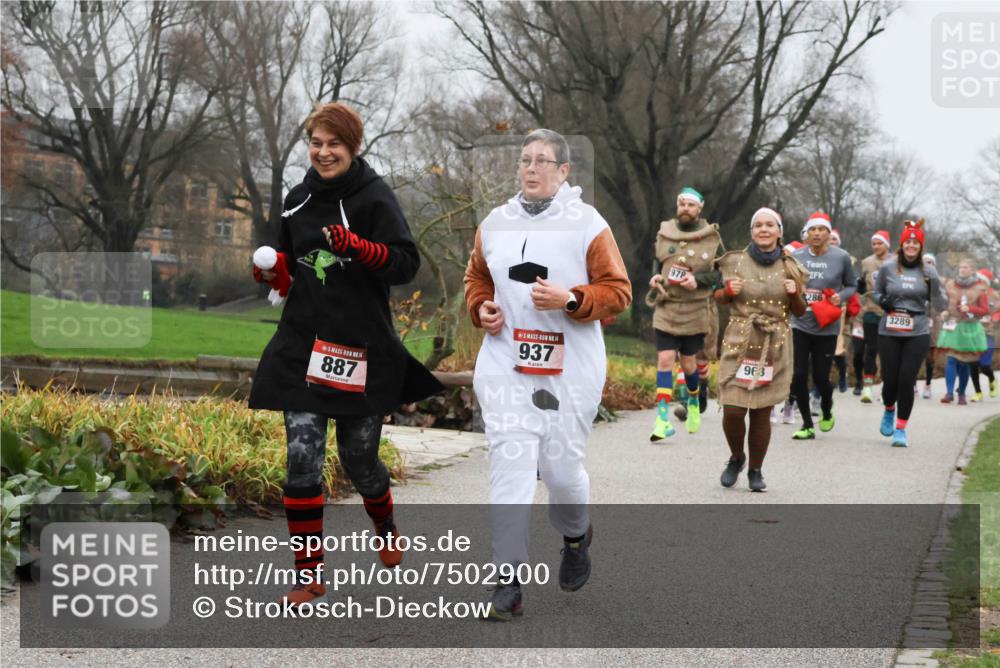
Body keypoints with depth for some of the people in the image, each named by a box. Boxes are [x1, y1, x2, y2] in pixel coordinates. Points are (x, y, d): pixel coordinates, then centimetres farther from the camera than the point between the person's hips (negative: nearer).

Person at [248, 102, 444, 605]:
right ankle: (309, 573, 2)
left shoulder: (375, 197, -6)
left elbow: (406, 262, -15)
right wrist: (272, 269, 1)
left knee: (359, 457, 10)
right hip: (302, 345, 4)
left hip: (362, 349, -3)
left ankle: (386, 530, 43)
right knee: (303, 456, -7)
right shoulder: (298, 199, 10)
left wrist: (356, 246, -30)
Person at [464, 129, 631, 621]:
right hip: (505, 363, 2)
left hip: (570, 368, -2)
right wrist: (481, 308, 4)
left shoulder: (588, 224, -3)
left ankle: (576, 535, 39)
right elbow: (476, 276, 24)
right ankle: (508, 583, -4)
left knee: (561, 466, 3)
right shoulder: (495, 223, 8)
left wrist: (571, 300, -19)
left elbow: (618, 291, -4)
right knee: (510, 463, -7)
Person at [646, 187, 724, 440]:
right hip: (666, 308, 1)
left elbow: (723, 272, -1)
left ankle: (694, 402, 41)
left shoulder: (712, 238, -1)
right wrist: (655, 278, -2)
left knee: (688, 362, 10)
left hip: (696, 310, -1)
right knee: (665, 359, -9)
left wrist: (699, 280, -17)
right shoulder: (664, 233, 6)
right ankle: (663, 420, -10)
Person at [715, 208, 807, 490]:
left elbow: (800, 312, 13)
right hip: (739, 343, -1)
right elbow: (718, 298, 13)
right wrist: (728, 291, -9)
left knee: (762, 412, 0)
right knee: (732, 410, -8)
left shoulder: (789, 267, 6)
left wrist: (794, 294, -8)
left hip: (774, 347, 1)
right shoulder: (735, 262, 3)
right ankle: (736, 458, 21)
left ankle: (755, 470, 18)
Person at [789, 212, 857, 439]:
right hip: (799, 324, 1)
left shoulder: (841, 257, -4)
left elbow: (852, 286, 7)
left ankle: (826, 412, 35)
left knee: (820, 377, 2)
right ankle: (807, 425, 14)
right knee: (798, 376, -3)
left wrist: (841, 296, -11)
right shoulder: (796, 256, 0)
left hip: (826, 328, -1)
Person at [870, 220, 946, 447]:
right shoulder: (888, 267, 0)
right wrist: (882, 301, -7)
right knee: (890, 380, 2)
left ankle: (901, 428, 7)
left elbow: (940, 306, 3)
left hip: (917, 335, 0)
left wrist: (935, 287, -16)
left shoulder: (928, 272, 1)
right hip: (889, 334, 0)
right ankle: (889, 410, 37)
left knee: (907, 381, -7)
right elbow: (875, 292, 15)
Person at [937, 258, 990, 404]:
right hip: (952, 327, 1)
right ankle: (949, 393, -15)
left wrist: (970, 308, -18)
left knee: (964, 362, 5)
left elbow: (985, 309, -2)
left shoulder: (979, 288, -1)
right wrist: (944, 313, 0)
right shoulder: (950, 285, 5)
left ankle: (962, 393, 19)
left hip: (970, 328, -1)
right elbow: (946, 303, 19)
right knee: (951, 360, -11)